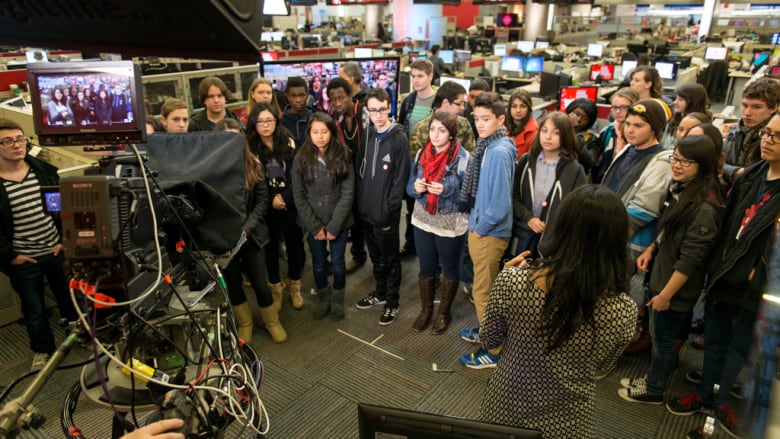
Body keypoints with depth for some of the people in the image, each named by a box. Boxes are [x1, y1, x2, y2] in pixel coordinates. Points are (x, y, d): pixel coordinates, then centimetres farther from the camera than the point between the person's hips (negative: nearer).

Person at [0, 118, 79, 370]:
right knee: (34, 309, 12)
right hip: (23, 261, -2)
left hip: (57, 251, 3)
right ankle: (42, 350, 32)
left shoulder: (45, 171, -2)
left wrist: (65, 239, -2)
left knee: (69, 297, 18)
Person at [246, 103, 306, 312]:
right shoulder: (250, 147, -5)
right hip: (266, 207, -1)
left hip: (290, 204, 1)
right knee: (271, 246, 10)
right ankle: (275, 287, 29)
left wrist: (284, 197, -14)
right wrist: (271, 199, -12)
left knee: (294, 243, 9)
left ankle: (294, 285, 30)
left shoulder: (288, 143, -1)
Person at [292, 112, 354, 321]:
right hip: (313, 223, 1)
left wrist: (334, 225, -13)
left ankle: (337, 300, 34)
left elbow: (348, 193, -9)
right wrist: (315, 226, -10)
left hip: (339, 221, -1)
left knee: (338, 262, 11)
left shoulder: (343, 156, -8)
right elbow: (298, 195, -5)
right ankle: (323, 298, 37)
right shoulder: (301, 158, -6)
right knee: (318, 263, 14)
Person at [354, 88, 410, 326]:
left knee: (390, 258, 8)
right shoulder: (368, 135, 6)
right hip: (367, 208, 6)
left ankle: (392, 301, 23)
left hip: (386, 212, -6)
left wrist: (389, 209, -15)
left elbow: (400, 179, -14)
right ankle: (380, 292, 37)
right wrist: (361, 200, 6)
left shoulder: (399, 139, -12)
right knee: (376, 255, 20)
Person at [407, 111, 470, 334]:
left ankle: (444, 312, 37)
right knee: (426, 267, 19)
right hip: (423, 221, 4)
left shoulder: (463, 158, -17)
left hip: (451, 225, -4)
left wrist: (446, 191, -29)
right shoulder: (421, 154, -2)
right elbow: (410, 187, 5)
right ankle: (426, 309, 39)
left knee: (450, 269, 16)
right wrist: (416, 187, -17)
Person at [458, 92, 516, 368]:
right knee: (483, 287, 23)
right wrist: (476, 225, 11)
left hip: (490, 232, -9)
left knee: (484, 291, 4)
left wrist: (481, 229, -14)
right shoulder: (489, 146, 6)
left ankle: (492, 351, 19)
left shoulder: (499, 151, -22)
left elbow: (500, 202, -25)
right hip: (480, 228, 9)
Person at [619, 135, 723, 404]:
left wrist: (666, 294, -20)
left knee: (663, 339, 10)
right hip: (661, 275, 8)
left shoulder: (705, 207, -25)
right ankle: (652, 379, 40)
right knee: (663, 335, 22)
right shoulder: (678, 189, 3)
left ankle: (653, 391, 30)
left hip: (676, 286, -8)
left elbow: (690, 258, -24)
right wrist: (651, 249, 4)